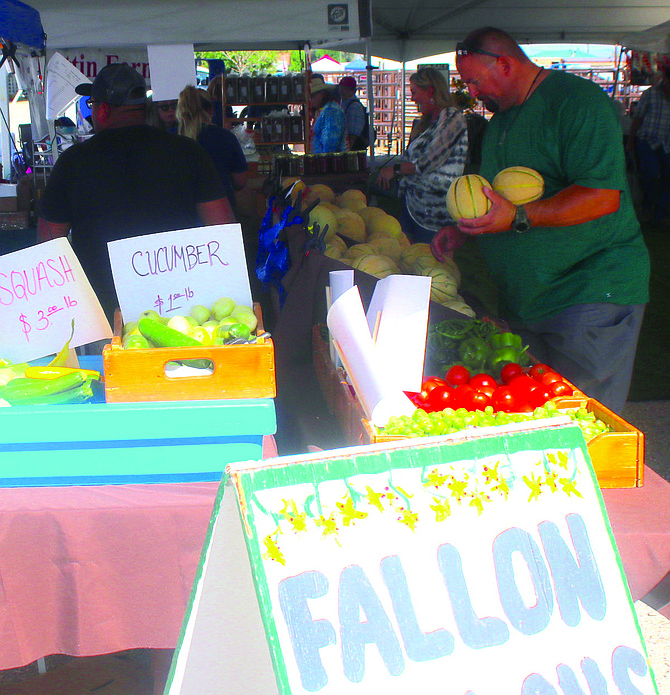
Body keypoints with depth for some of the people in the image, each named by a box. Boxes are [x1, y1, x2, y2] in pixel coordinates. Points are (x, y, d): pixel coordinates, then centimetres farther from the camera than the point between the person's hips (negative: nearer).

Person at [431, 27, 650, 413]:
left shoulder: (578, 102, -13)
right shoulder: (502, 117, 17)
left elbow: (602, 196, -23)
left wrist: (518, 218, -28)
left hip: (591, 297, -8)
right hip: (525, 298, 8)